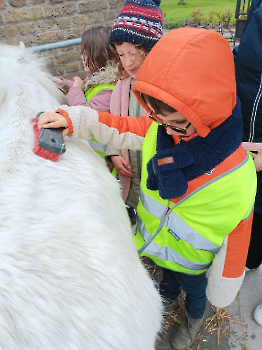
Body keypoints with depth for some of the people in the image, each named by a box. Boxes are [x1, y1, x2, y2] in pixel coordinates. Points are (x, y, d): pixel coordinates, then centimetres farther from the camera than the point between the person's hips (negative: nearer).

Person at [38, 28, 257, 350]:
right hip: (154, 239, 4)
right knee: (167, 272, 37)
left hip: (191, 256, -4)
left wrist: (224, 286, -9)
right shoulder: (158, 128, -23)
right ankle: (168, 295, 73)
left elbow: (237, 230, -22)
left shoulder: (236, 171, -34)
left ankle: (194, 317, 67)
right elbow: (121, 127, -8)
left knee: (193, 288, 30)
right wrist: (71, 119, -18)